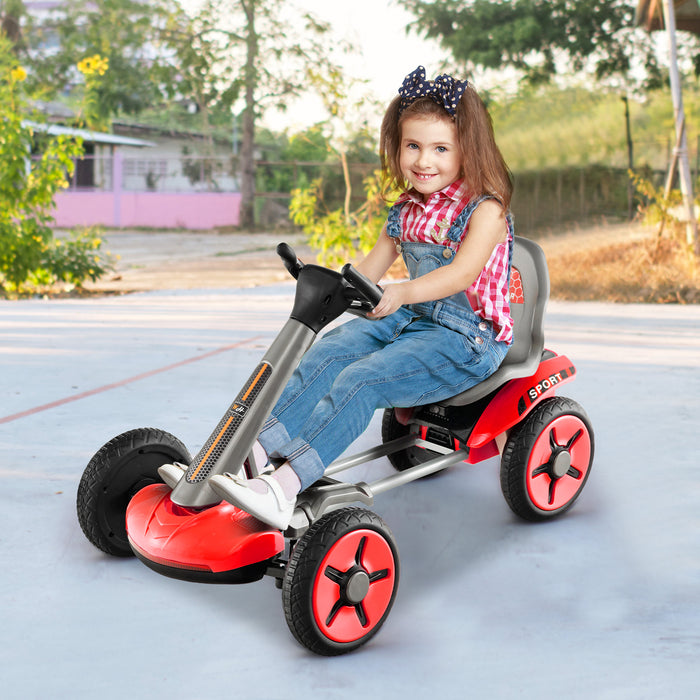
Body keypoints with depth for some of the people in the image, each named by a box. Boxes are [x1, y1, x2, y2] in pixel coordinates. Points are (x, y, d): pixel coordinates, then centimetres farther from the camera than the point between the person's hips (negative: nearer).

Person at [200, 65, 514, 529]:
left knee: (362, 378, -28)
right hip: (412, 319, 8)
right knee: (329, 352, -17)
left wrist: (403, 292, -44)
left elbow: (464, 272, -28)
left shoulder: (485, 209, -11)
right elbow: (371, 269, 14)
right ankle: (259, 451, -26)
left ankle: (283, 488, -37)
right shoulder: (406, 211, 12)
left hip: (468, 336, -7)